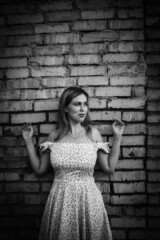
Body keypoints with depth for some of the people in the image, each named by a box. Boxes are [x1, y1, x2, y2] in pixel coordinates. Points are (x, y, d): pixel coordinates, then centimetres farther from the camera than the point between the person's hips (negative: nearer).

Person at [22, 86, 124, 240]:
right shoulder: (54, 136, 1)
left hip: (88, 199, -1)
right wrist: (28, 142, 3)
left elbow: (109, 168, 0)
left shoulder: (93, 133, -2)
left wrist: (117, 138, -4)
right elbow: (39, 170, 7)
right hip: (60, 200, 1)